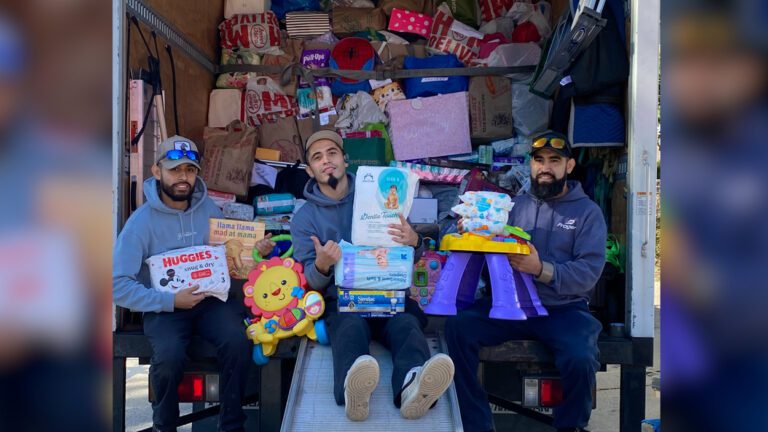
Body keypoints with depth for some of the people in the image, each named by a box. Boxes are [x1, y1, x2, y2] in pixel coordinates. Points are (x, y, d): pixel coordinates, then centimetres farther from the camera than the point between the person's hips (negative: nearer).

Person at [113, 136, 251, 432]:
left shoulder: (209, 208, 3)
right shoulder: (141, 221, -9)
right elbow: (118, 285, -12)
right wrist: (170, 301, -20)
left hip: (211, 298, 3)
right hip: (164, 306, -2)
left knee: (237, 342, -26)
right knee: (169, 356, -31)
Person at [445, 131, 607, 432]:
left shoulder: (587, 212, 4)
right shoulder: (516, 206, 15)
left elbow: (589, 273, -9)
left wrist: (542, 269, -24)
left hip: (564, 310, -3)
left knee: (580, 359, -31)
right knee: (458, 326, -21)